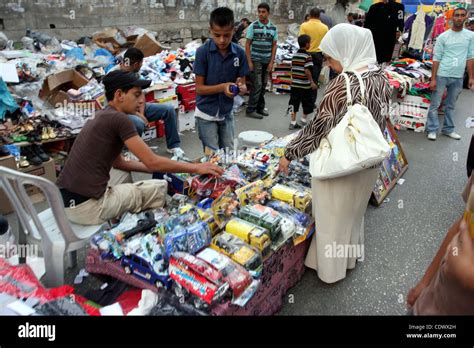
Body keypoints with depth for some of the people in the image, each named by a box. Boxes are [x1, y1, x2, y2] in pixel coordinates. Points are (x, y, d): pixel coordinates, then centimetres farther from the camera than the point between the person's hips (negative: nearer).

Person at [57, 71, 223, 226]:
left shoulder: (102, 117, 14)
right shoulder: (119, 119, -13)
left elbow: (118, 162, 20)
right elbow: (152, 162, -15)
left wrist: (163, 167, 18)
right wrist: (195, 168, -5)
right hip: (86, 206, -9)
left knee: (123, 173, 32)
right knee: (160, 187, 2)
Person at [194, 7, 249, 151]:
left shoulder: (239, 52, -6)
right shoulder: (203, 52, -14)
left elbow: (242, 83, 1)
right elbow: (199, 88, -13)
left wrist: (241, 87, -23)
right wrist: (222, 87, -28)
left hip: (227, 112, 3)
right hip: (206, 114, -3)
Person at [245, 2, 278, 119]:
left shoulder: (273, 28, 5)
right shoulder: (253, 26, -5)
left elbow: (274, 45, 8)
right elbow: (247, 45, -4)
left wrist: (272, 62, 1)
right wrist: (249, 62, -10)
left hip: (267, 61, 4)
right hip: (255, 60, -4)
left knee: (263, 85, 9)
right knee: (257, 85, -8)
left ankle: (260, 108, 20)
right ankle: (250, 110, 0)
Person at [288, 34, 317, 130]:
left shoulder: (294, 55, 7)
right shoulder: (307, 56, -13)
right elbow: (307, 71, -19)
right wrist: (312, 82, -13)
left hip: (294, 83, 6)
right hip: (305, 84, -6)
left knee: (294, 103, 5)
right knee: (307, 103, 14)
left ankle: (293, 122, 3)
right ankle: (304, 119, 26)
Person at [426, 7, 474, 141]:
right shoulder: (443, 36, -2)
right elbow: (436, 58, -3)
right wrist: (433, 79, -8)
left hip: (458, 77, 3)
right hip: (442, 76, -3)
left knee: (451, 105, 13)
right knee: (435, 104, -1)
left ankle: (448, 129, 22)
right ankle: (432, 130, 8)